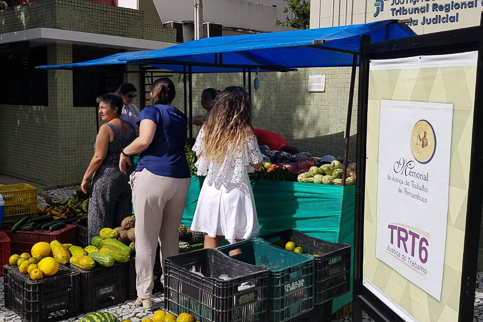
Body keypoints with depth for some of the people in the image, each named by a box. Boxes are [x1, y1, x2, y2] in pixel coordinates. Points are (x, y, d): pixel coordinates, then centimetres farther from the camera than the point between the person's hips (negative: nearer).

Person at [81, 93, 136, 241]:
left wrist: (86, 177, -8)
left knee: (101, 223, 3)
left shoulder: (106, 128, -13)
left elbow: (99, 157, -17)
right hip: (127, 178, 7)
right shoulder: (130, 127, 9)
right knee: (122, 223, 13)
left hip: (107, 178, -7)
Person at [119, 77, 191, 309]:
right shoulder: (181, 117, 19)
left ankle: (144, 296, 8)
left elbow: (144, 140, -14)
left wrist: (125, 153, 3)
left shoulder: (151, 111, 2)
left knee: (146, 239, 3)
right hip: (180, 179, 5)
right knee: (170, 236, 18)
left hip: (153, 176, -5)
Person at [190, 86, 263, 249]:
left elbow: (200, 158, 7)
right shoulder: (245, 134, -16)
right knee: (237, 241, 6)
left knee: (211, 236, 14)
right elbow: (257, 165, -6)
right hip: (235, 191, -4)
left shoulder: (206, 130, -4)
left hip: (211, 190, 4)